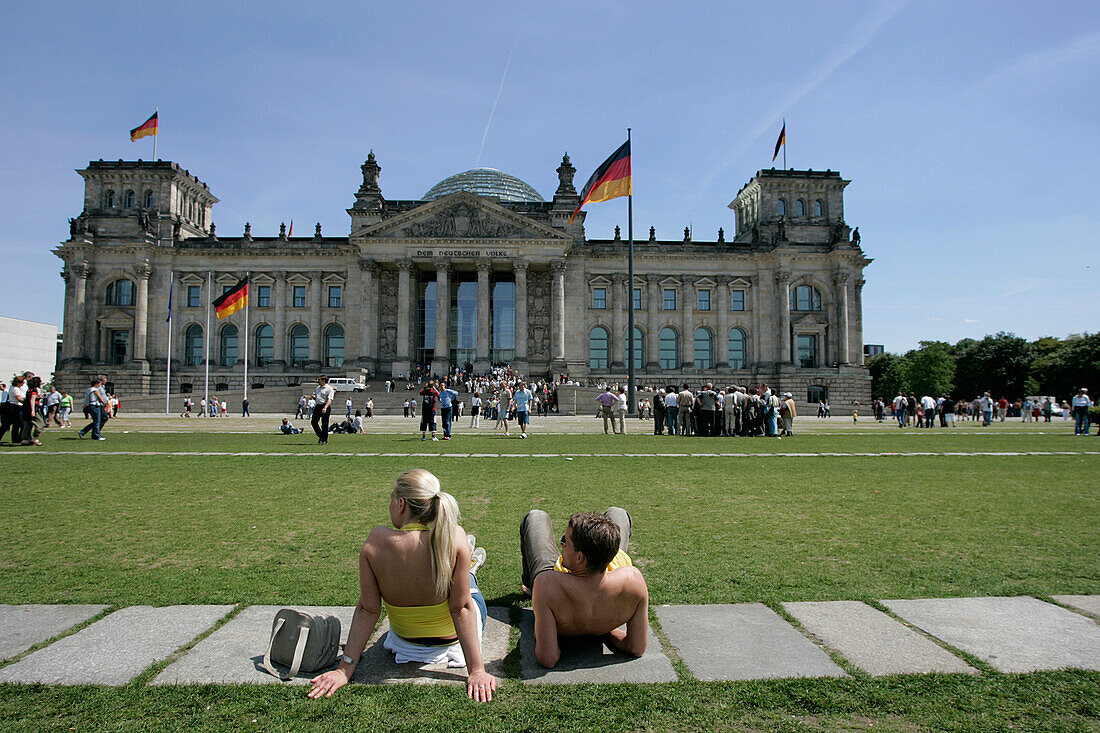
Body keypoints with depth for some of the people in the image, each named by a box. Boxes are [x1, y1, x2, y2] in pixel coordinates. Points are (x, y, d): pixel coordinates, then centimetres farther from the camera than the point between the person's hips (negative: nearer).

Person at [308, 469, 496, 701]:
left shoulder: (376, 541, -26)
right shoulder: (454, 536, -31)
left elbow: (368, 610, -20)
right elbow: (461, 609, -25)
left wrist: (345, 668, -10)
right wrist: (476, 670, -16)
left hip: (404, 638, 2)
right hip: (451, 637, -2)